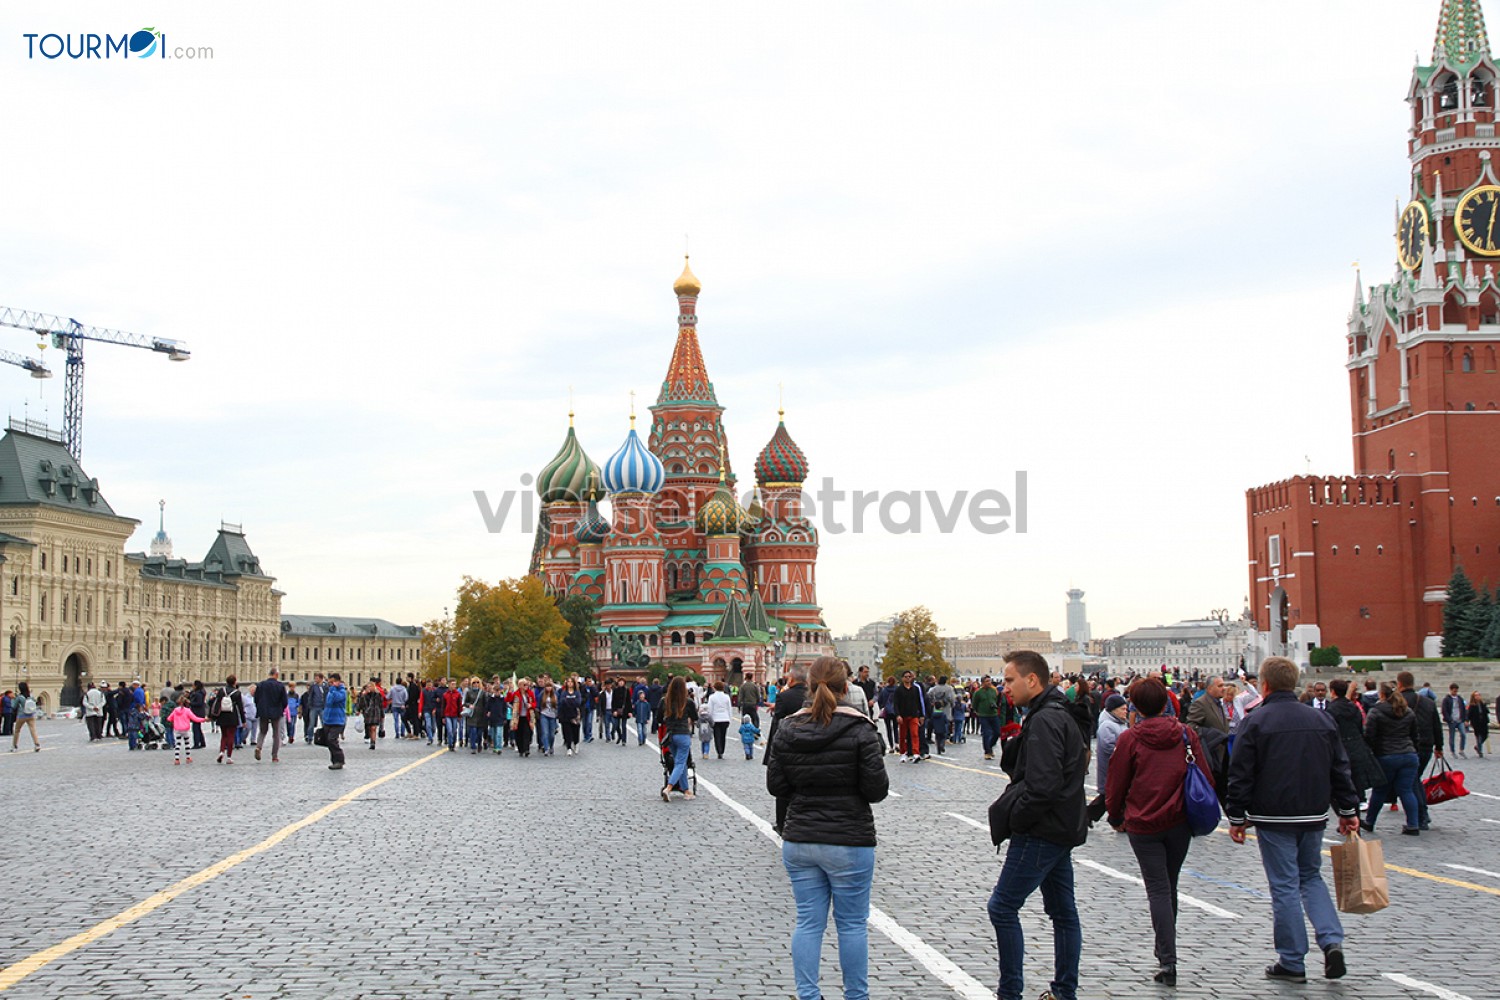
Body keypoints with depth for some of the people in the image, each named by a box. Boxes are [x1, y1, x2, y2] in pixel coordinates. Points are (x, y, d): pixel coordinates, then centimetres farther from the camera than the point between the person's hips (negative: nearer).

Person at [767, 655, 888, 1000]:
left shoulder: (787, 729, 0)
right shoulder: (860, 730, -12)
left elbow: (776, 786, 2)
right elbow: (877, 790, -13)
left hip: (799, 840, 4)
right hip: (849, 842, -3)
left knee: (808, 922, 10)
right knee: (852, 924, 9)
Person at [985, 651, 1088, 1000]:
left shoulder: (1044, 720, -19)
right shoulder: (1058, 715, 14)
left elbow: (1042, 785, -26)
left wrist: (1012, 817, -15)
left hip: (1042, 831, -11)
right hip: (1062, 827, 11)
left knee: (1002, 907, -5)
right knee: (1062, 911, 14)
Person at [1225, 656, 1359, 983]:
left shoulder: (1254, 721, -9)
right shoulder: (1321, 719, 5)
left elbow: (1240, 775, -9)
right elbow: (1340, 770, 9)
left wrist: (1237, 818, -2)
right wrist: (1348, 811, 16)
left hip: (1274, 819, -4)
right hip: (1314, 815, 4)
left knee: (1284, 886, 2)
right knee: (1311, 877, 20)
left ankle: (1292, 962, 6)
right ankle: (1332, 941, 2)